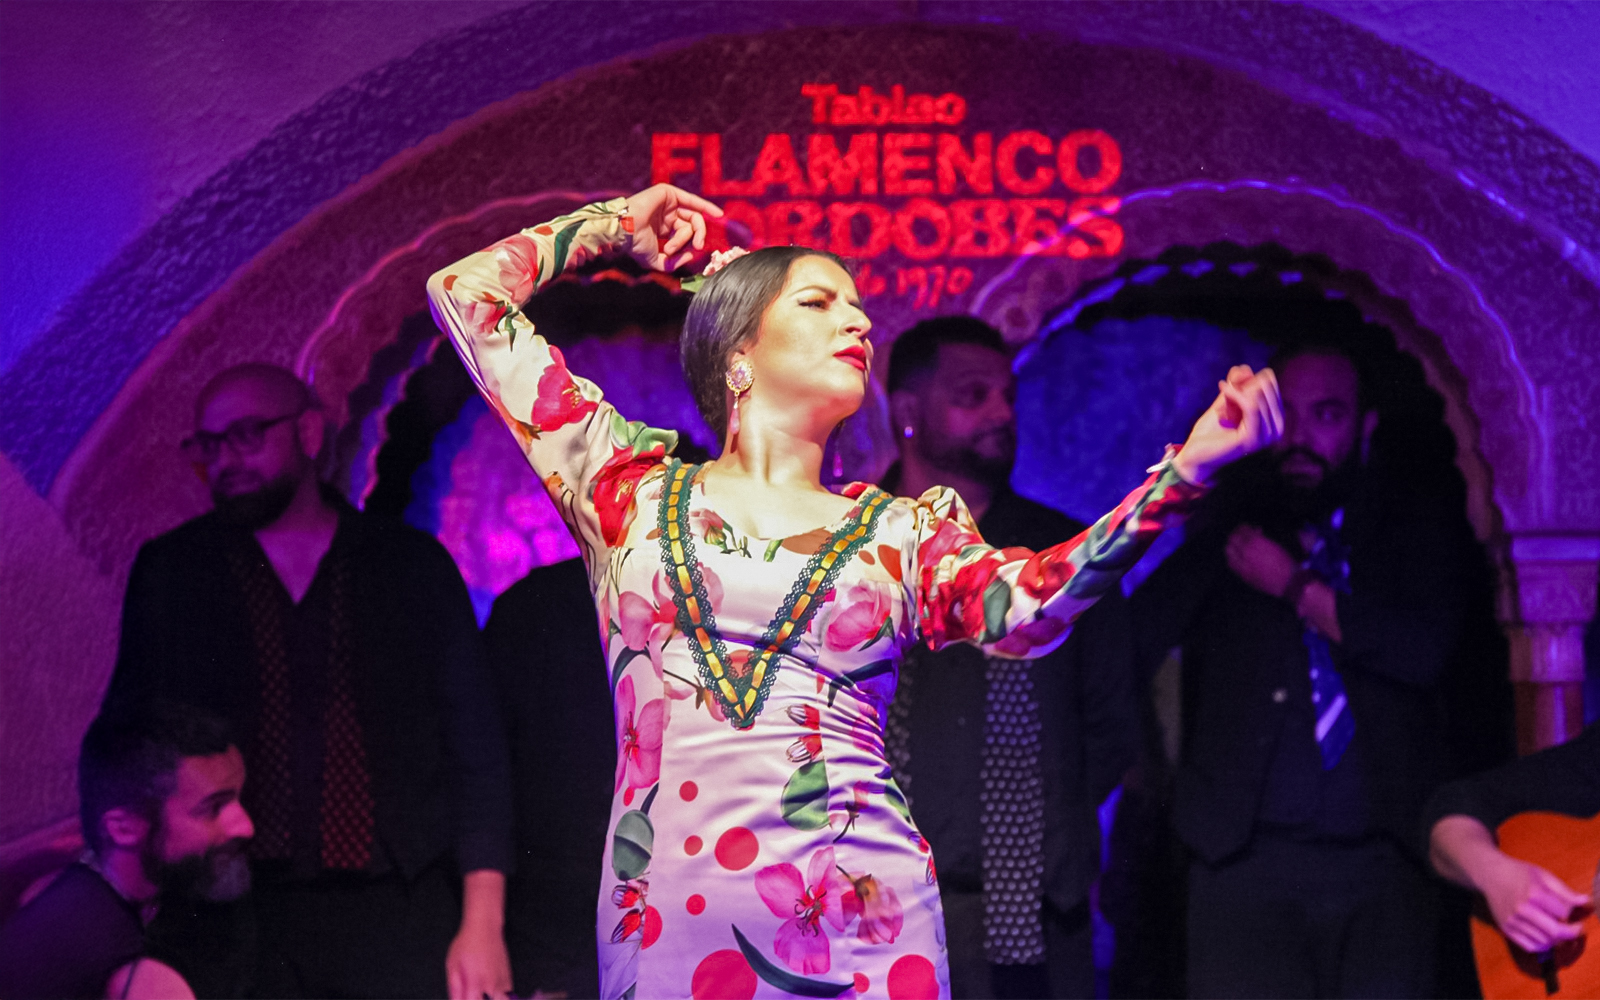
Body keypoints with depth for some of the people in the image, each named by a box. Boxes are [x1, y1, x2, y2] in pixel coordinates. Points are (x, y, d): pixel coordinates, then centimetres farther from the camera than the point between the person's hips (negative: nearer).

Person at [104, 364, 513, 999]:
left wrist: (483, 923, -2)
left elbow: (476, 747, 7)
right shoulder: (169, 572, 11)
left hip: (403, 923, 0)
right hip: (238, 918, 1)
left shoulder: (414, 565, 8)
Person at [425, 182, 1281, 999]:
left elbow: (1024, 610, -9)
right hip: (666, 912, -1)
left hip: (858, 912, 1)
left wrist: (1187, 471, -20)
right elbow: (466, 295, 11)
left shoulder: (904, 532, 12)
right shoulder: (630, 488, 10)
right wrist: (617, 224, 24)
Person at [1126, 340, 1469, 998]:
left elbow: (1424, 653, -5)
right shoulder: (1221, 537, 12)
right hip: (1247, 863, -1)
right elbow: (1134, 647, -4)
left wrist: (1294, 587, -1)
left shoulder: (1415, 535, 13)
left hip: (1382, 867, 1)